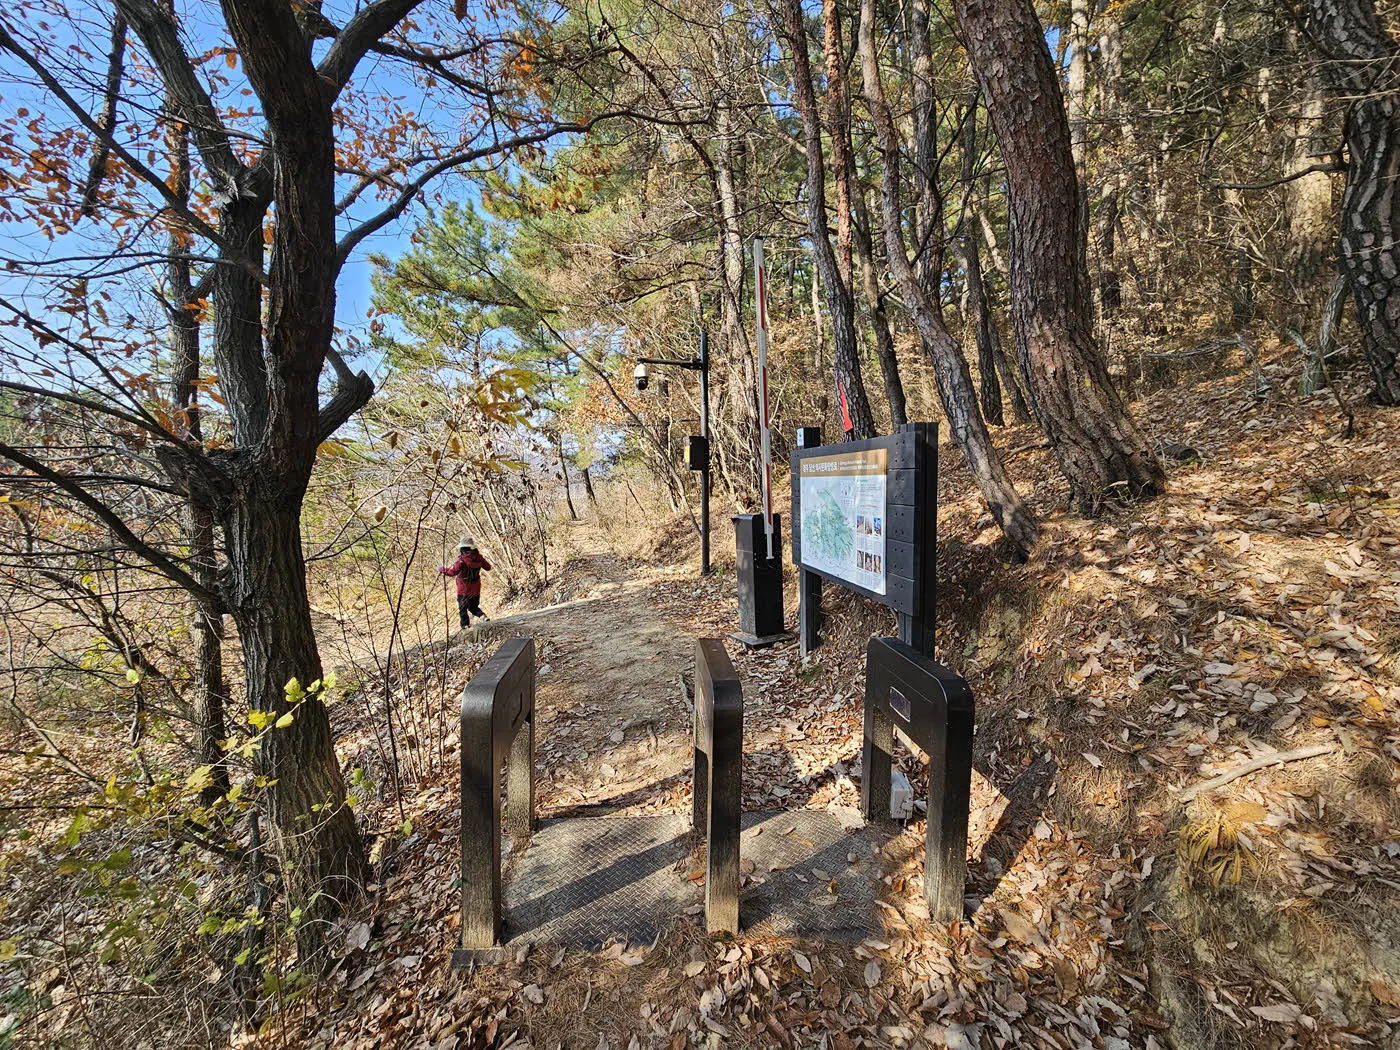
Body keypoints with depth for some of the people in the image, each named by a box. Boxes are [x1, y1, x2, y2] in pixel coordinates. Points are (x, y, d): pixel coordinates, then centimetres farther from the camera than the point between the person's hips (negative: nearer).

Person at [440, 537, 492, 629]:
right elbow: (488, 567, 5)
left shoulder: (462, 560, -22)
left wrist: (442, 569, -8)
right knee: (473, 607, 22)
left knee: (463, 609, 12)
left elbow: (452, 572, -26)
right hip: (476, 589, 5)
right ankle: (483, 616, -3)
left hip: (464, 590, -5)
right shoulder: (478, 557, -5)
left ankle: (466, 627, 15)